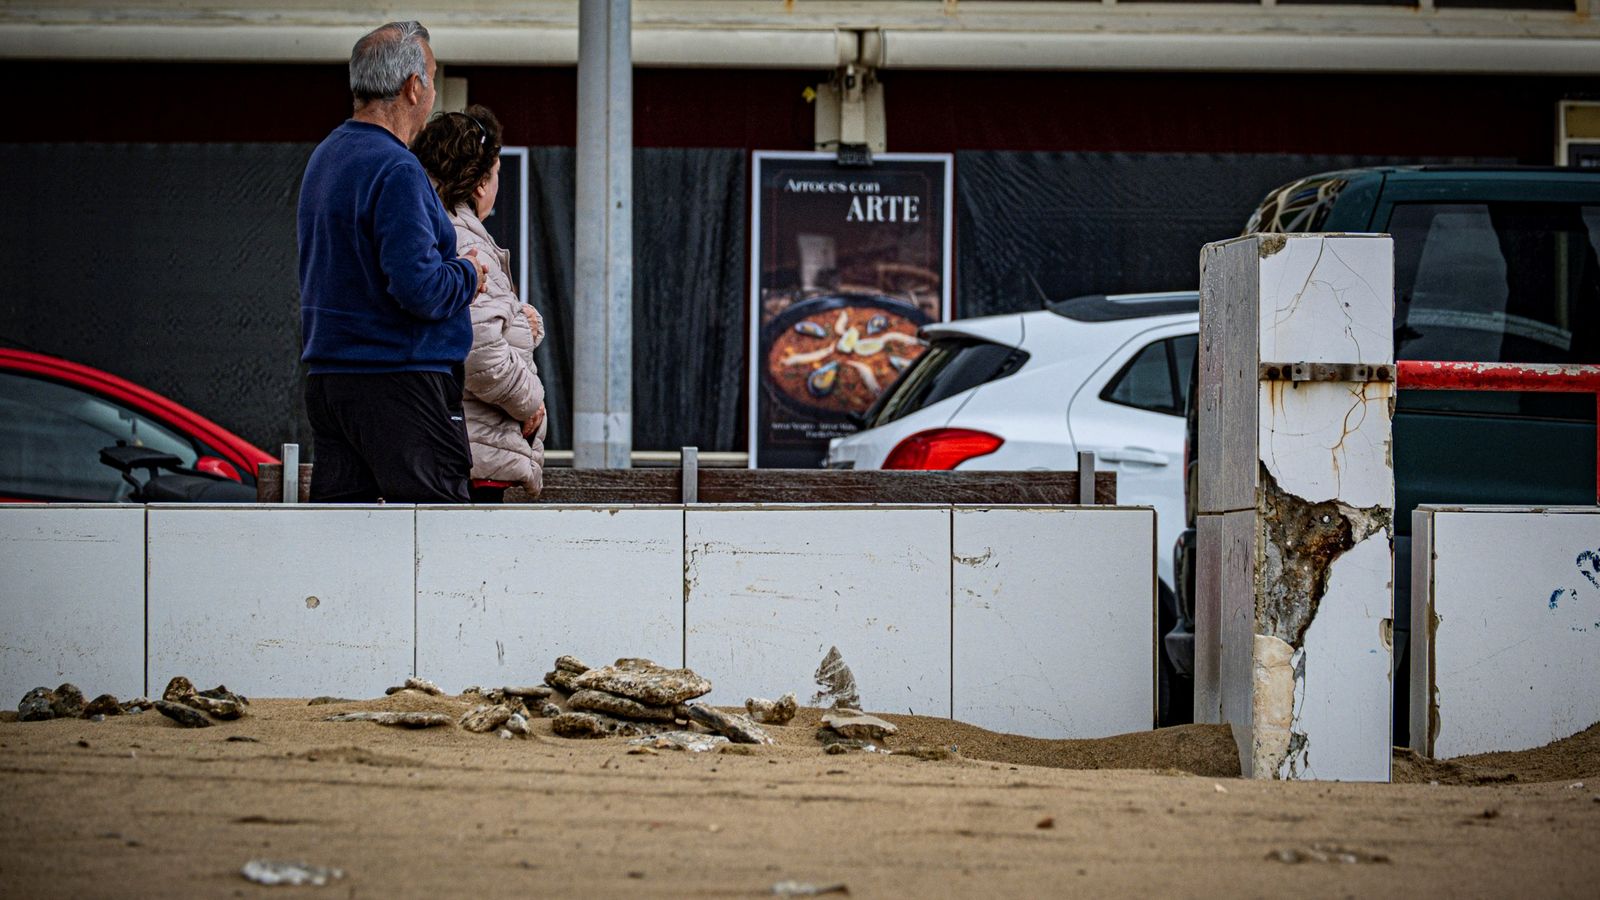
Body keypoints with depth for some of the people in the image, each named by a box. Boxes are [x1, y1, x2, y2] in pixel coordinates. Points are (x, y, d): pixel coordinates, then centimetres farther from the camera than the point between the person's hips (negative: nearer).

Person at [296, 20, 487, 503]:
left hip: (327, 377, 9)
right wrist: (467, 276, -3)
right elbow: (418, 288, -23)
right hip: (399, 384, -9)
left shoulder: (324, 158, 15)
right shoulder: (395, 170, -16)